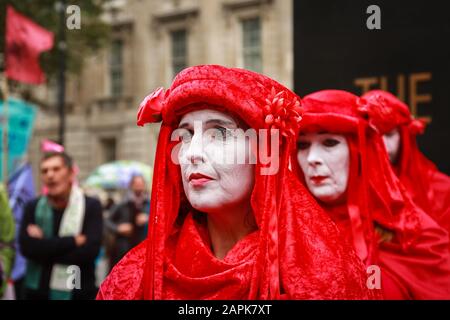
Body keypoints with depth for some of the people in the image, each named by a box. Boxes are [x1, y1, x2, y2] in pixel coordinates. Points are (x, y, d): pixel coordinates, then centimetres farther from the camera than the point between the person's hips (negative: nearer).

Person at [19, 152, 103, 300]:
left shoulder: (91, 206, -2)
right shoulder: (33, 207, 5)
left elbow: (89, 250, -16)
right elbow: (27, 247, -11)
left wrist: (44, 246, -11)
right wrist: (73, 240, -15)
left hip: (79, 292, -2)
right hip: (37, 291, 3)